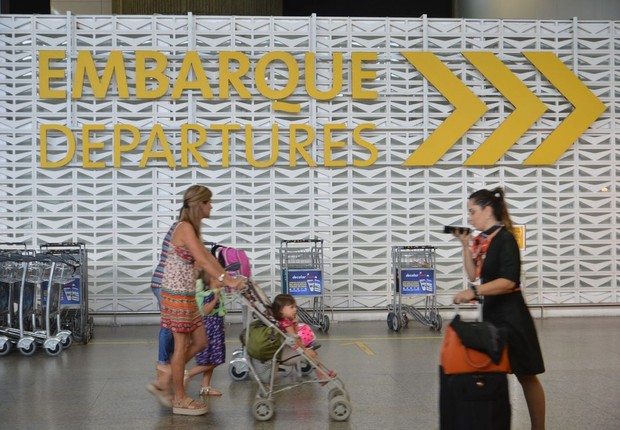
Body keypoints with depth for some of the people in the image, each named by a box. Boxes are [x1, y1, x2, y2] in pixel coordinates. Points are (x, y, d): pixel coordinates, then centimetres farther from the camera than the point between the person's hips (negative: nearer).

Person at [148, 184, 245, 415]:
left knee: (200, 342, 13)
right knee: (182, 345, -1)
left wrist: (227, 278, 3)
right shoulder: (184, 227, -17)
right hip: (177, 294, -10)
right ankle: (180, 400, 10)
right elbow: (202, 260, -26)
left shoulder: (193, 228, 15)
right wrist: (226, 279, -30)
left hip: (186, 294, 10)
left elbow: (207, 256, 12)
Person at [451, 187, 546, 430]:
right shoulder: (481, 240, 7)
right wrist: (465, 245, 1)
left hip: (510, 316, -8)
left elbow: (509, 281, -23)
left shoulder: (505, 239, -16)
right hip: (491, 314, 8)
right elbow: (474, 277, 7)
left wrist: (474, 292, -30)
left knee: (526, 375, 4)